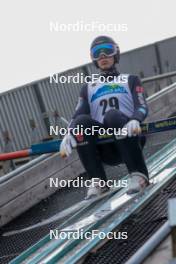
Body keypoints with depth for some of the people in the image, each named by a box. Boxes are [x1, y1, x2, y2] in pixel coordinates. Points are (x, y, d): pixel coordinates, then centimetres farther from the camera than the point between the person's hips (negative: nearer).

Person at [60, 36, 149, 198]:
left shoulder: (130, 80, 20)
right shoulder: (88, 88, 26)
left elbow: (142, 107, 2)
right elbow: (78, 115, 9)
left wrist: (135, 120, -24)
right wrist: (69, 134, -15)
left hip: (130, 138, -2)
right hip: (105, 151, 2)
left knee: (113, 115, -33)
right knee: (82, 121, -27)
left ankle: (138, 174, -29)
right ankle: (97, 181, -26)